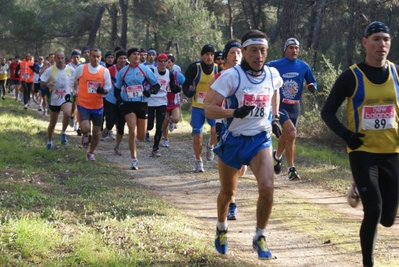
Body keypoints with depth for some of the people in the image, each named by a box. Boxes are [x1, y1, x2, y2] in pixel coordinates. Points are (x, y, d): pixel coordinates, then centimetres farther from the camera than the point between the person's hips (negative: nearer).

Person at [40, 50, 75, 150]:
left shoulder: (71, 70, -6)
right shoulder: (50, 70, -8)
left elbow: (76, 81, 11)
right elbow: (41, 82, -2)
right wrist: (47, 84, -22)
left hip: (66, 97, -1)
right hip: (54, 99, 1)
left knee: (67, 113, -33)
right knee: (53, 122, 13)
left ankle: (63, 132, -6)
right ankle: (49, 142, 36)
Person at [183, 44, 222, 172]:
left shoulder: (218, 69, -3)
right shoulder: (195, 68, -9)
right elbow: (185, 85, -4)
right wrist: (188, 92, -25)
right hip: (197, 107, 0)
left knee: (216, 131, -22)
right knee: (197, 137, 3)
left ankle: (210, 145, 12)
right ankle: (198, 161, 25)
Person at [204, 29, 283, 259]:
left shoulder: (273, 74, -2)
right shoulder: (231, 76, -16)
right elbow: (209, 110, -19)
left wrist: (275, 117, 12)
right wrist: (236, 112, -34)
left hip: (261, 140, 2)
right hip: (233, 140, -2)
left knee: (267, 188, -18)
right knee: (228, 192, 14)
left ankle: (260, 238, 3)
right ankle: (222, 229, 44)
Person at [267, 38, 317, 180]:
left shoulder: (304, 66, 3)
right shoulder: (275, 65, -5)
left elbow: (312, 83, 9)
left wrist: (312, 87, -13)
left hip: (295, 107, 4)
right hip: (280, 105, -4)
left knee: (286, 136, 18)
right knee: (292, 133, -23)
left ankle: (277, 156, 50)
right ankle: (291, 169, -17)